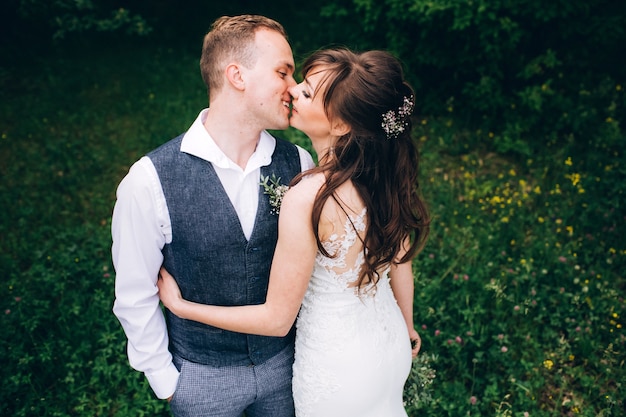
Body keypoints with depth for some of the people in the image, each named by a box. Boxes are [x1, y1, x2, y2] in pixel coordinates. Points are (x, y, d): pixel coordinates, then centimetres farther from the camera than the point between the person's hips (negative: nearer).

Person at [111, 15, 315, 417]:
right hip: (201, 375, -2)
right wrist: (166, 380, -3)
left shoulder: (299, 163, -13)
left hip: (284, 359, 3)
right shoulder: (150, 180, -21)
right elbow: (136, 296, -10)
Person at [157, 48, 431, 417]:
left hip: (338, 369, -5)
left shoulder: (308, 198, -35)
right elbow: (400, 258, 0)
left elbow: (277, 319, -24)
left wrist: (180, 305, -12)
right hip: (391, 342, 6)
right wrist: (408, 327, 17)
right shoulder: (386, 170, -15)